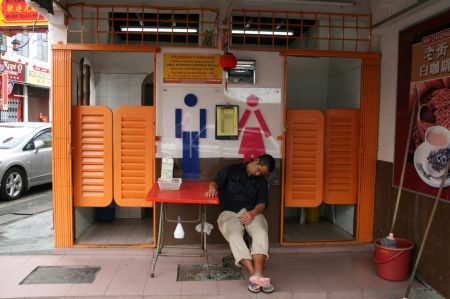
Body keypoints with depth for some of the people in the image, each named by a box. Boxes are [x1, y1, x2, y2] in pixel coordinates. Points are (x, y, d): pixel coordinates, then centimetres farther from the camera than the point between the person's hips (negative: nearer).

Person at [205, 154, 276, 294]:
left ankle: (257, 275, -43)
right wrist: (213, 187, -21)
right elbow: (216, 182, 5)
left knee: (261, 233, -31)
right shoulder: (231, 170, 13)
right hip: (230, 213, -2)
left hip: (252, 212, 2)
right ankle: (254, 275, -43)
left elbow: (262, 203, 7)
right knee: (235, 236, -33)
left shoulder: (262, 182, 20)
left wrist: (253, 213, -15)